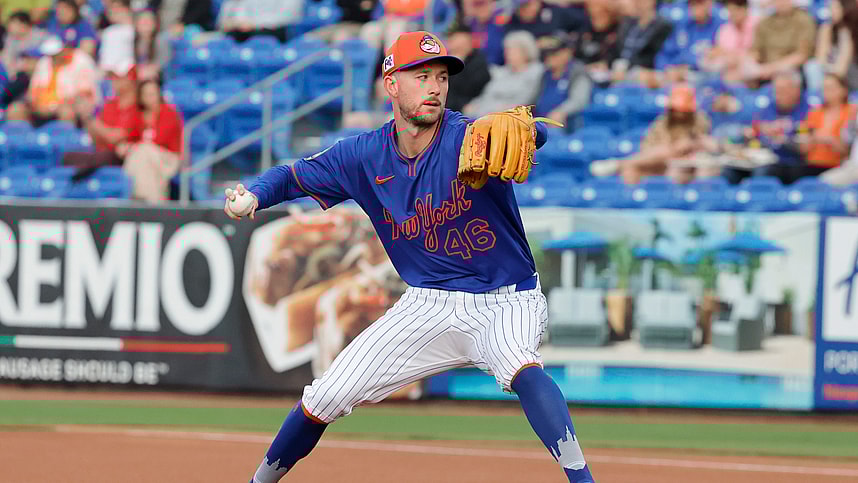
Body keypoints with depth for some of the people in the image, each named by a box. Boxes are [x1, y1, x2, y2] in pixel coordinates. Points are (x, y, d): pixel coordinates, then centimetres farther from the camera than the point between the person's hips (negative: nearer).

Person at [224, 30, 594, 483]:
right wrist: (255, 195, -16)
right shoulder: (365, 155, -5)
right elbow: (293, 175, 7)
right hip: (429, 305, 5)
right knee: (326, 396, 3)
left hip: (506, 302, -4)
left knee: (521, 367, -38)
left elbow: (536, 134, -41)